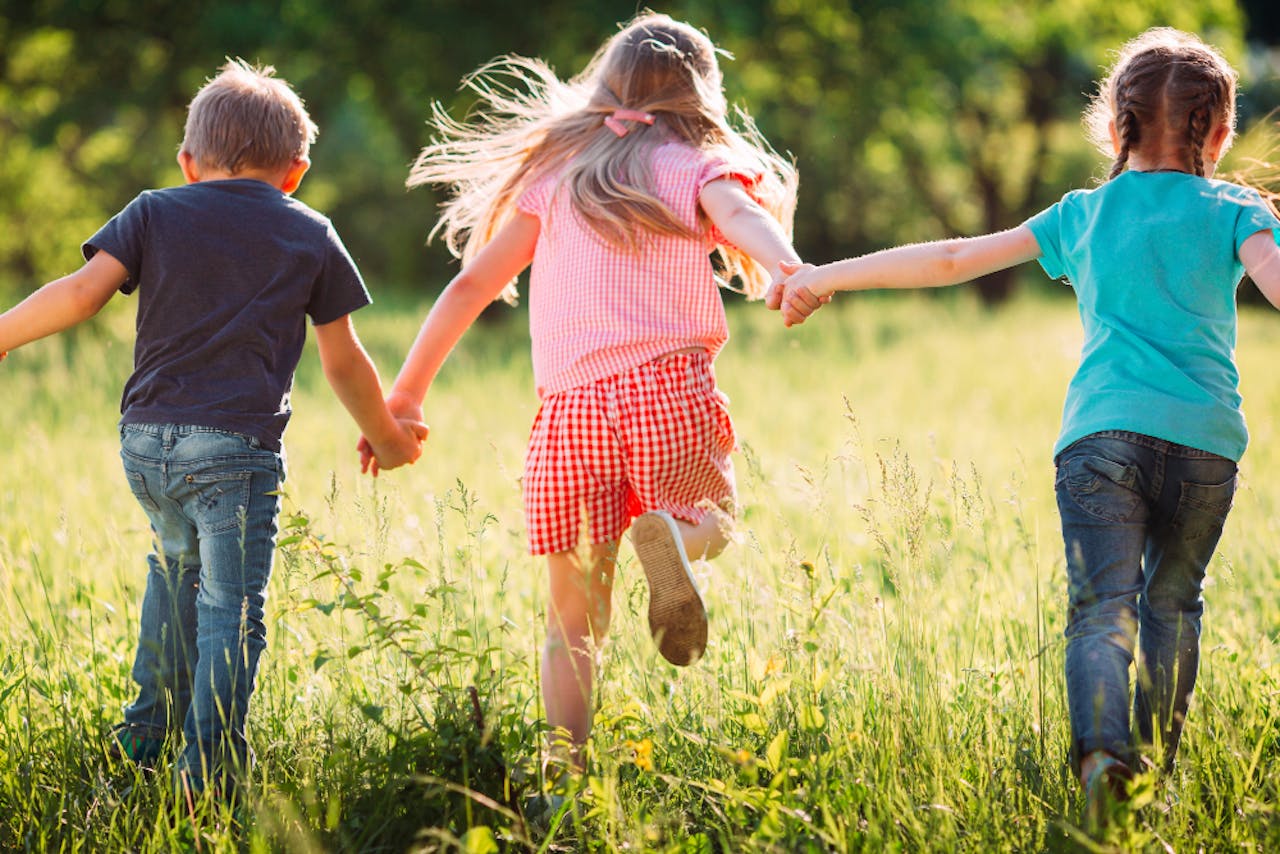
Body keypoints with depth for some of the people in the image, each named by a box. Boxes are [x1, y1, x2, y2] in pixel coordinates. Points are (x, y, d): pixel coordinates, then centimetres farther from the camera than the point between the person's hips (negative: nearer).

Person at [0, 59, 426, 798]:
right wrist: (386, 436, 28)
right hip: (236, 445, -4)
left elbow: (84, 290, -3)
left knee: (177, 563, 29)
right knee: (230, 611, -2)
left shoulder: (155, 214, 11)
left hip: (146, 439, 4)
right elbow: (343, 359, 14)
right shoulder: (312, 237, 9)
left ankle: (147, 733, 31)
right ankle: (207, 777, -8)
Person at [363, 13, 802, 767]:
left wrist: (408, 392, 23)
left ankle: (565, 770, -5)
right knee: (712, 517, 23)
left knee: (573, 616, 12)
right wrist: (790, 272, -33)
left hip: (573, 407, 2)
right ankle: (673, 533, -13)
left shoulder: (556, 174, 20)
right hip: (668, 386, -2)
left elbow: (472, 284, 18)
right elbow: (742, 215, -12)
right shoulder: (698, 167, 12)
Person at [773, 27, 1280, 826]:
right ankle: (1157, 766, 17)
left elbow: (950, 259, 19)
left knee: (1104, 606, -10)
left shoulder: (1083, 214, 20)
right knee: (1173, 601, 18)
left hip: (1104, 427, 0)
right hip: (1205, 435, 0)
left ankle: (1103, 750, -34)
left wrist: (826, 276, 26)